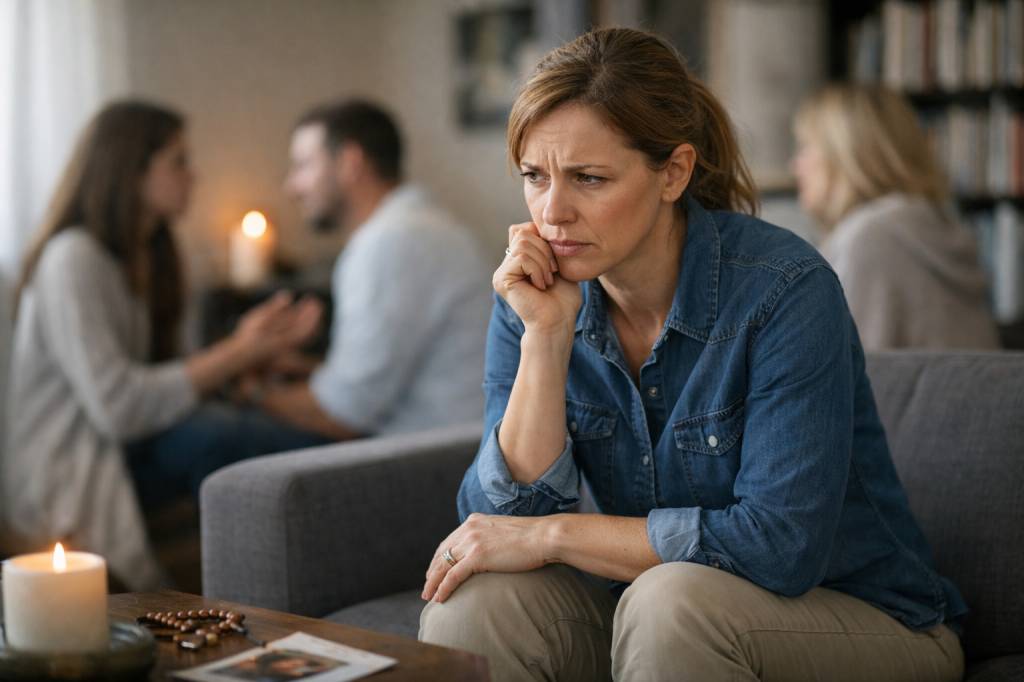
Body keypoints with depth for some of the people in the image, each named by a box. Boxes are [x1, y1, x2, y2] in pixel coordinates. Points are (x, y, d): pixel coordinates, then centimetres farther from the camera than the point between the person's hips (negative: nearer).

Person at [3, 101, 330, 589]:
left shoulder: (144, 258, 13)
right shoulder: (73, 259, -15)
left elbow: (168, 381, 5)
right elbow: (116, 406, -24)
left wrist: (250, 348, -7)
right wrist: (237, 354, -19)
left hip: (121, 456, 8)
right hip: (65, 488, -8)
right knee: (213, 434, -31)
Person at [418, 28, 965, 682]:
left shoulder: (782, 287, -21)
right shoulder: (535, 298, -5)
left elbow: (780, 543, -26)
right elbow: (504, 517, -12)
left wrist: (553, 534, -21)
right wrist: (546, 335, -22)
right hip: (653, 624, 4)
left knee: (673, 599, -33)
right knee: (470, 606, -21)